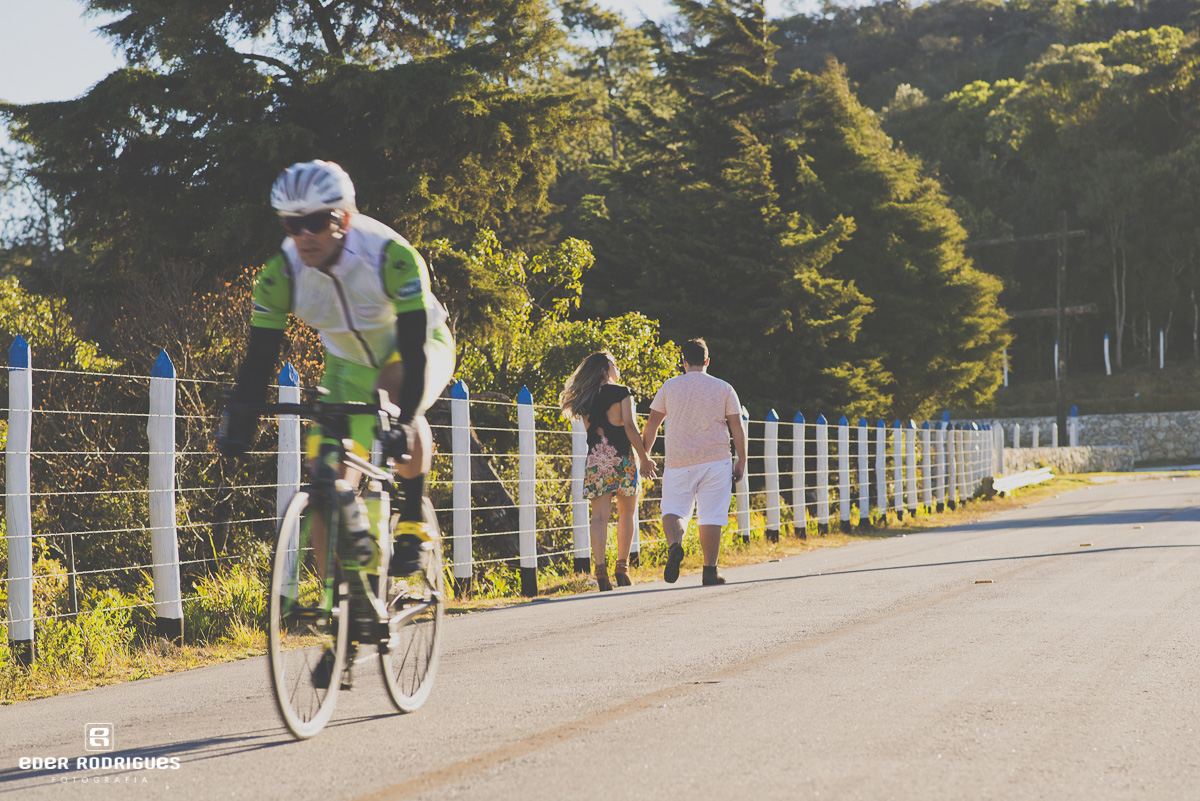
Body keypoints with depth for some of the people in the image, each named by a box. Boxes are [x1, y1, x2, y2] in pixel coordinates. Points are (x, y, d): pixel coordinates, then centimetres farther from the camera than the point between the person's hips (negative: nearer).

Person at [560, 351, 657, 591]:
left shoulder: (585, 398, 12)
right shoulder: (621, 392, -3)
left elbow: (590, 429, 13)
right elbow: (629, 426, -10)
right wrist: (644, 457, -6)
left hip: (595, 459, 4)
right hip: (620, 457, -4)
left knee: (599, 516, -2)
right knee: (626, 513, 11)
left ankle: (601, 569, -15)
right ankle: (622, 567, 10)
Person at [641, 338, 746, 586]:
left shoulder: (669, 387, 4)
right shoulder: (723, 389, 3)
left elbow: (651, 424, 6)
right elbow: (737, 428, 1)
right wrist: (741, 461, 8)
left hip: (678, 462, 0)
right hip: (715, 461, 0)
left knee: (673, 510, 5)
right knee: (711, 516, 3)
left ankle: (674, 544, -26)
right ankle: (710, 570, 2)